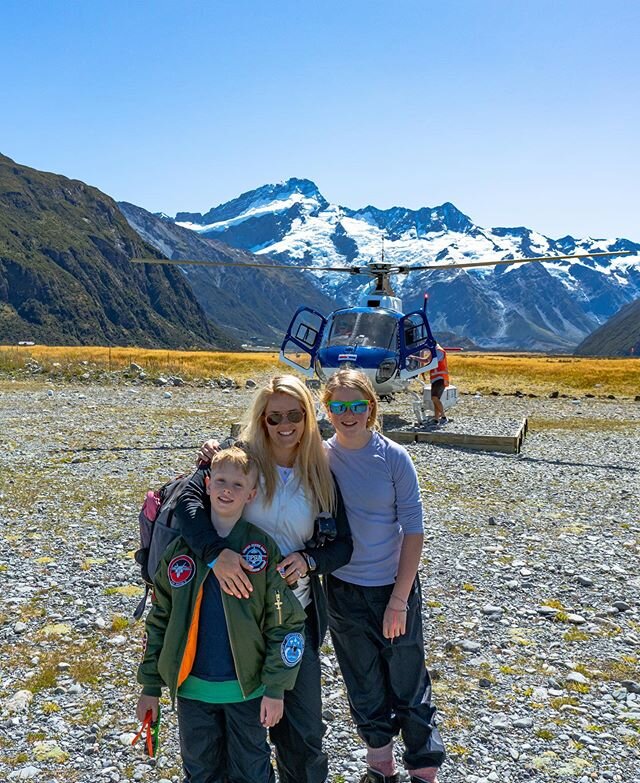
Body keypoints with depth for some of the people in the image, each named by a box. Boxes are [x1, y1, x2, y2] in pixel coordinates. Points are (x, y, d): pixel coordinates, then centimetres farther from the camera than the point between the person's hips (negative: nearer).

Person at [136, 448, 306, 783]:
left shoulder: (263, 550, -9)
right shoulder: (181, 550, -3)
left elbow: (285, 623, -8)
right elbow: (159, 621, 4)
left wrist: (275, 688, -10)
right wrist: (150, 687, 4)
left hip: (247, 689, -2)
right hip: (192, 688, 2)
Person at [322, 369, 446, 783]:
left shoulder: (394, 458, -13)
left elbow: (414, 530, -11)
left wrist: (399, 598, -14)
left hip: (394, 586, -2)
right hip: (343, 589, 3)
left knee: (408, 682, 9)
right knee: (363, 682, 18)